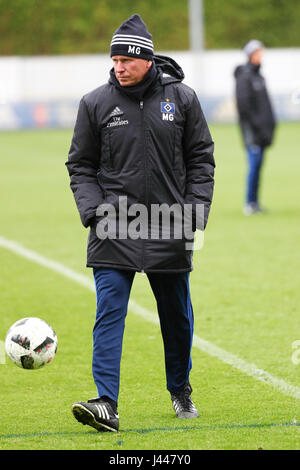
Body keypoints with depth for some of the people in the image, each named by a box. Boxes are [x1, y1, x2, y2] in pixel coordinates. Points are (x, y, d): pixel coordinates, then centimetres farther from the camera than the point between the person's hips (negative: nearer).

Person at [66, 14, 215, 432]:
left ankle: (181, 391, 33)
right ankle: (107, 405, -16)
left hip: (171, 232, 1)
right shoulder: (95, 104, 0)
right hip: (113, 230, -1)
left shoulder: (181, 99, 1)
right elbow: (80, 165, 7)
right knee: (109, 314, -12)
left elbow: (201, 159, 7)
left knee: (177, 316, 13)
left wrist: (196, 214, -2)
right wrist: (94, 211, -7)